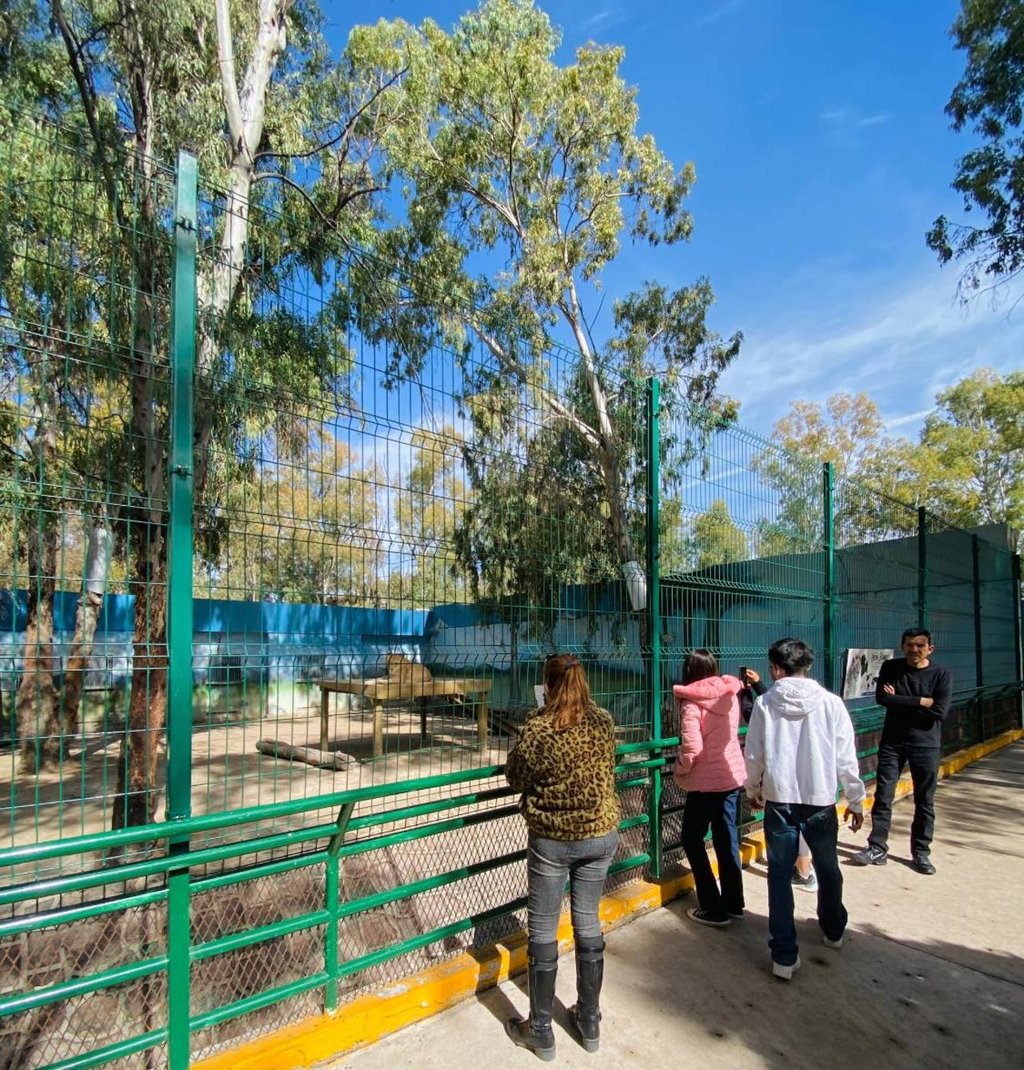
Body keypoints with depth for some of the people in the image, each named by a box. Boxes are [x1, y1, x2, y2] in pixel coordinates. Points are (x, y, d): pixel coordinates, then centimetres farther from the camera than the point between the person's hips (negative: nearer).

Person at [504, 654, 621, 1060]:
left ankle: (540, 1032, 25)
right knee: (588, 924, 18)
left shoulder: (537, 729, -20)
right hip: (600, 834, 4)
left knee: (543, 932, 11)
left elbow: (515, 778, -6)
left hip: (551, 840, -4)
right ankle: (589, 1023, 33)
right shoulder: (604, 722, -7)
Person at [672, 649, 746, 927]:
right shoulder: (730, 696, 0)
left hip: (705, 782, -6)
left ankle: (713, 909, 11)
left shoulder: (692, 703, -19)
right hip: (732, 777, 6)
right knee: (727, 840, 18)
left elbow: (691, 749, -23)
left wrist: (679, 771, -6)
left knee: (692, 840, 9)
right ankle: (733, 903, 28)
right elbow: (730, 733, 11)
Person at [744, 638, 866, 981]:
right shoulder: (830, 702, -7)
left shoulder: (765, 703, -7)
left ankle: (784, 956, 11)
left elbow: (753, 755, -2)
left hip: (779, 801, -1)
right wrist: (856, 801, 10)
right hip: (820, 801, 2)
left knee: (780, 877, 9)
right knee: (828, 869, 24)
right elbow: (846, 758, -4)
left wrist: (753, 789, 16)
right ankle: (833, 930, 46)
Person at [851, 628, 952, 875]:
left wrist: (900, 702, -13)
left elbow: (939, 711, -17)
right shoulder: (890, 668, -1)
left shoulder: (942, 674, -6)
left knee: (925, 801, 8)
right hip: (892, 742, 1)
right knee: (883, 796, 3)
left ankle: (921, 852, 22)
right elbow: (881, 698, -15)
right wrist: (920, 702, -16)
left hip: (926, 745, -1)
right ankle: (877, 848, 11)